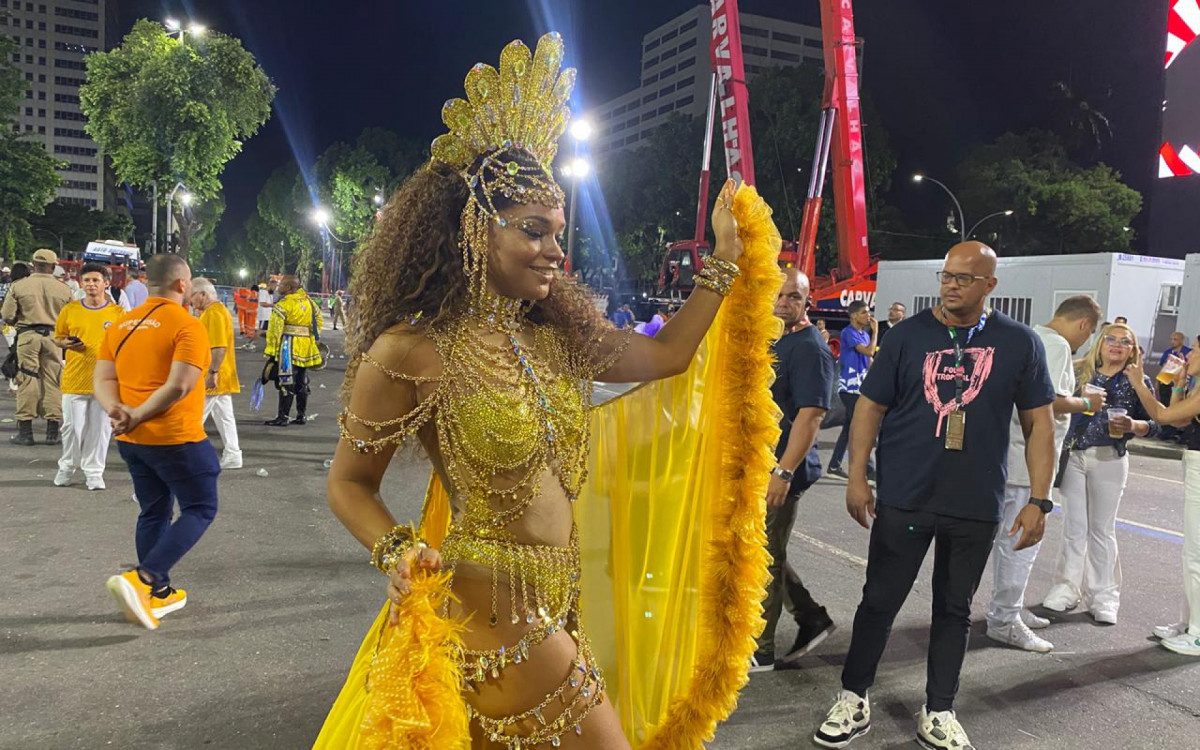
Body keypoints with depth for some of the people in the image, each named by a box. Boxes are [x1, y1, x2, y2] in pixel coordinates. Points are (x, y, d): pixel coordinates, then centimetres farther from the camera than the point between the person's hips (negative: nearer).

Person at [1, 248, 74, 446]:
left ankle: (25, 430, 8)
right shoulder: (63, 289, 0)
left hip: (27, 336, -1)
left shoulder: (18, 286, -2)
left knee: (27, 381, 5)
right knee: (53, 382, 6)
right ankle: (53, 432, 9)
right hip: (53, 336, 1)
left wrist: (21, 322, 18)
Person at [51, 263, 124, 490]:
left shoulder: (117, 313, 0)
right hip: (74, 380, 1)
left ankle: (93, 471, 17)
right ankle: (67, 467, 29)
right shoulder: (69, 310, 2)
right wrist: (67, 343, -10)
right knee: (72, 427, 8)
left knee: (100, 428, 4)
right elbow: (57, 338, 12)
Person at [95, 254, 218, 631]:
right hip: (175, 438, -8)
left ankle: (158, 593, 25)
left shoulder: (122, 325, 9)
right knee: (200, 509, 4)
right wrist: (137, 416, -16)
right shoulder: (187, 326, -14)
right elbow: (179, 386, -23)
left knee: (153, 512, 18)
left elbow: (103, 379, 4)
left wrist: (117, 411, -11)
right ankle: (140, 579, -9)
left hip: (132, 440, 8)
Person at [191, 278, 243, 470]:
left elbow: (219, 347, -25)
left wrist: (212, 373, -26)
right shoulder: (216, 311, 18)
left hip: (212, 379, -10)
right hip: (221, 378, 10)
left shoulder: (214, 313, -16)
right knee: (224, 416, 11)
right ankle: (232, 456, 14)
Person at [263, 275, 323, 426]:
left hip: (289, 347, -7)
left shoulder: (283, 305, -12)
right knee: (302, 383, 15)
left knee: (286, 383, -2)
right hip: (306, 348, 7)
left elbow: (275, 330, -15)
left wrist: (270, 351, -11)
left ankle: (283, 417, 1)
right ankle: (302, 415, 21)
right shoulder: (309, 302, 10)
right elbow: (318, 321, 17)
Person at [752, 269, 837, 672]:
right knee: (764, 553, 16)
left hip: (780, 471, -9)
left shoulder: (810, 349, -15)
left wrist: (784, 472, -26)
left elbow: (811, 414, -22)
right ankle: (812, 619, 30)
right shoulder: (771, 340, 14)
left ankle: (760, 651, 15)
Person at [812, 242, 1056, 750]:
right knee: (879, 601, 7)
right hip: (904, 499, -1)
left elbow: (1038, 424, 3)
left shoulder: (1019, 342, 0)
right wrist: (856, 478, -5)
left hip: (976, 507, 1)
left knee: (955, 609, 14)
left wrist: (1039, 500, -3)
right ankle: (854, 700, 24)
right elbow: (870, 406, 1)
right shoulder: (909, 335, -2)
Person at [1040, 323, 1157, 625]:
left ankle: (1103, 597, 15)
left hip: (1109, 460, -1)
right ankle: (1067, 589, 17)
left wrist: (1133, 425, -20)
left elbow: (1153, 424, -2)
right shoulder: (1080, 373, 6)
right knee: (1074, 528, 7)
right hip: (1072, 456, 1)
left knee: (1102, 530, 6)